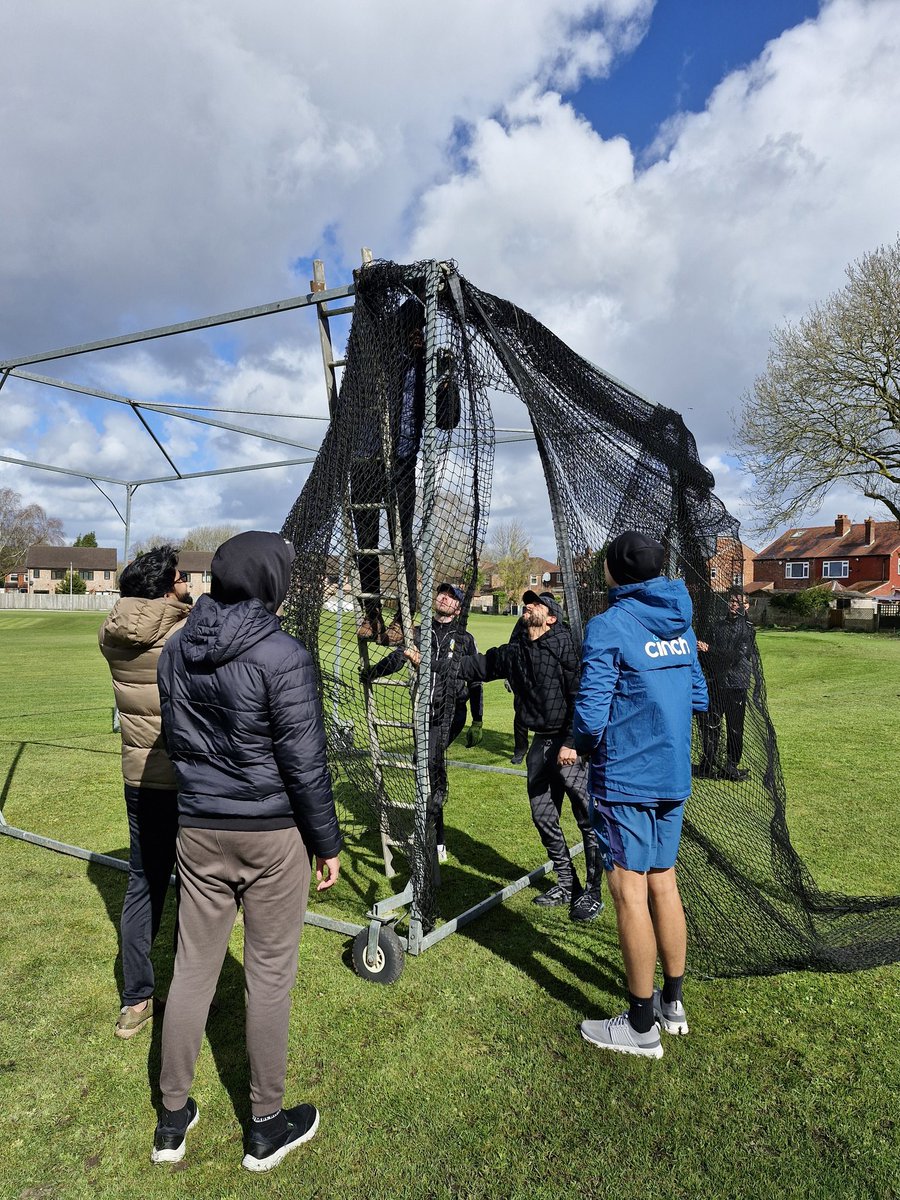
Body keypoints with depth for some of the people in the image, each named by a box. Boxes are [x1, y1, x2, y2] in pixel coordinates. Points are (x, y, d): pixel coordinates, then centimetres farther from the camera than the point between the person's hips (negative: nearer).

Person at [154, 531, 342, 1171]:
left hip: (197, 830, 6)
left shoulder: (177, 649, 1)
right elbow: (305, 763, -16)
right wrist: (328, 843, -5)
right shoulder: (282, 655, -19)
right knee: (270, 974, 11)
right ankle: (267, 1126, 29)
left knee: (193, 967, 18)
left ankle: (173, 1119, 35)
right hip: (272, 835, -5)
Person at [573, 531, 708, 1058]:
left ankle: (641, 1026, 16)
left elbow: (591, 715, -18)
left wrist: (583, 746, 1)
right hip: (674, 777, 8)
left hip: (624, 778, -7)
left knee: (630, 891, 3)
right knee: (663, 882, 17)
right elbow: (699, 697, 13)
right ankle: (672, 1001, 32)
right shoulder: (681, 624, 7)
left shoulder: (608, 626, -16)